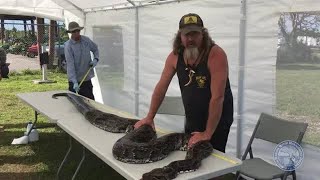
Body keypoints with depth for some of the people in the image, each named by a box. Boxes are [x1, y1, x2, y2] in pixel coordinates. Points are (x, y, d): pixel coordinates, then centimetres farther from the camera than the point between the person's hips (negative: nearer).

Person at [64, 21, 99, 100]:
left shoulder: (86, 40, 0)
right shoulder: (68, 45, -14)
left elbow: (95, 49, 20)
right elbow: (70, 64, -21)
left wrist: (95, 59, -1)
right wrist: (74, 82, -28)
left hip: (87, 78, 5)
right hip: (75, 79, -4)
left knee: (90, 100, 12)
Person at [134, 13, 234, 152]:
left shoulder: (216, 54, -24)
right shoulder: (175, 56, -8)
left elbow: (217, 97, -27)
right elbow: (161, 87, 1)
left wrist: (207, 134, -26)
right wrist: (149, 117, 2)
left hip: (217, 122, -5)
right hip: (191, 122, 5)